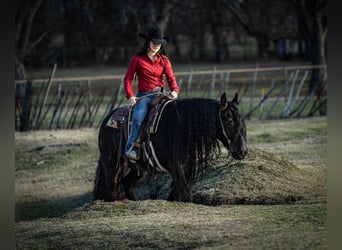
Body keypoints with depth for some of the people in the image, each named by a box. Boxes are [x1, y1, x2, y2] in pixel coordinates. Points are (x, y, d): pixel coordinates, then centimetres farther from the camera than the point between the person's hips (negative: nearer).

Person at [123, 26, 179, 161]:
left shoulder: (164, 60, 13)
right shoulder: (137, 59, 4)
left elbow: (171, 78, 10)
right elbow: (127, 79, 5)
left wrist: (175, 91, -12)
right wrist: (130, 96, -8)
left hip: (160, 94, 3)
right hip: (143, 95, -3)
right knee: (137, 118, -30)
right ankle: (130, 148, -27)